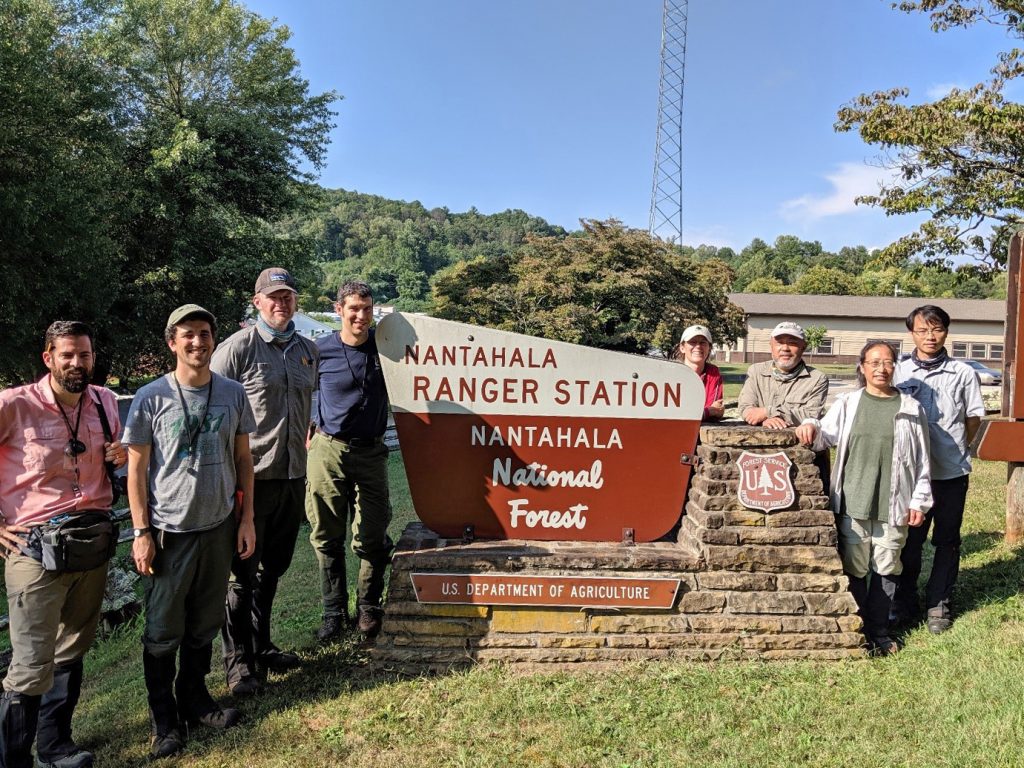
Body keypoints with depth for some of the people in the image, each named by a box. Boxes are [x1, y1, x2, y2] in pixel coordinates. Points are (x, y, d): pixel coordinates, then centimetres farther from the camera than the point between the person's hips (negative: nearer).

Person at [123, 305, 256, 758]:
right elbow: (136, 469, -3)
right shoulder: (151, 398, -6)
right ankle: (164, 719, 23)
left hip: (219, 529, 3)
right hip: (169, 532, -3)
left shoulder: (232, 393, 2)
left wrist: (246, 519, 5)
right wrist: (141, 532, -7)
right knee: (164, 631, 6)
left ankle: (194, 700, 32)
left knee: (205, 624, 14)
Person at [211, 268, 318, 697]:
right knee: (243, 573, 3)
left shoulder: (308, 351, 11)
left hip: (293, 475, 6)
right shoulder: (239, 347, -8)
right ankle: (238, 662, 15)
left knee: (272, 569, 17)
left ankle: (261, 648, 32)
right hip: (252, 477, -6)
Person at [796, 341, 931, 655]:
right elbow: (825, 437, -3)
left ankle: (879, 631, 23)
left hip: (893, 505, 0)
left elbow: (921, 459, 5)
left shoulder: (910, 408, 4)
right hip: (853, 503, 0)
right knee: (854, 569, 7)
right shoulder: (847, 403, 5)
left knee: (886, 569, 9)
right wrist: (811, 427, -25)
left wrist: (919, 500, 1)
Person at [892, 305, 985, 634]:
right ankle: (905, 600, 26)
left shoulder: (963, 374, -1)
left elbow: (974, 418, 8)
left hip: (952, 472, 0)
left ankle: (939, 603, 24)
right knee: (909, 538, 10)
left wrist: (954, 449, 2)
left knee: (947, 541, 10)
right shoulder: (898, 372, -1)